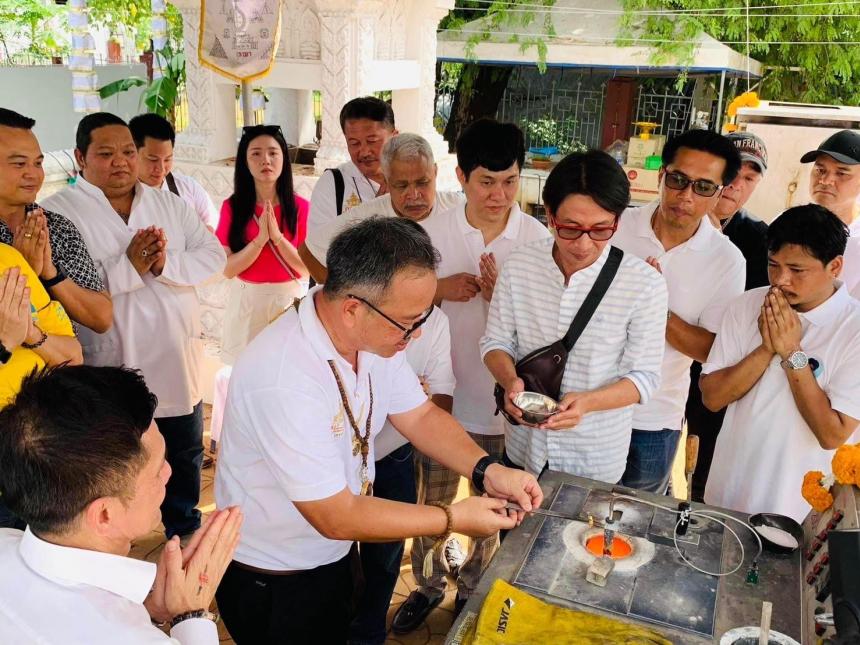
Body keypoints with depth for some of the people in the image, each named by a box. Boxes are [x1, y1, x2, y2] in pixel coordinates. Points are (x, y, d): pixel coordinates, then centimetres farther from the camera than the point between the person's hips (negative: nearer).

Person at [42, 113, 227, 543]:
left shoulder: (169, 205, 8)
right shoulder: (59, 212, -8)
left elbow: (214, 255, -1)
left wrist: (165, 265, -18)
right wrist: (128, 266, -23)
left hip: (178, 366, 5)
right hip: (111, 374, -4)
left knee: (185, 457, 21)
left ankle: (183, 532, 43)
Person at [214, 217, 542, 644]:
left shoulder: (374, 333, -13)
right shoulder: (283, 380, -36)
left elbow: (420, 415, -1)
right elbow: (337, 517, -29)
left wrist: (487, 471, -16)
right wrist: (454, 519, -22)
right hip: (272, 582, -6)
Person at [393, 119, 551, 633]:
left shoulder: (538, 239, -12)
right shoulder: (433, 232, -8)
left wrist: (499, 295, -25)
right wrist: (438, 289, -19)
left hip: (502, 401, -1)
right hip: (442, 394, 1)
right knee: (433, 502, 18)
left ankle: (473, 590, 43)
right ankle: (429, 585, 42)